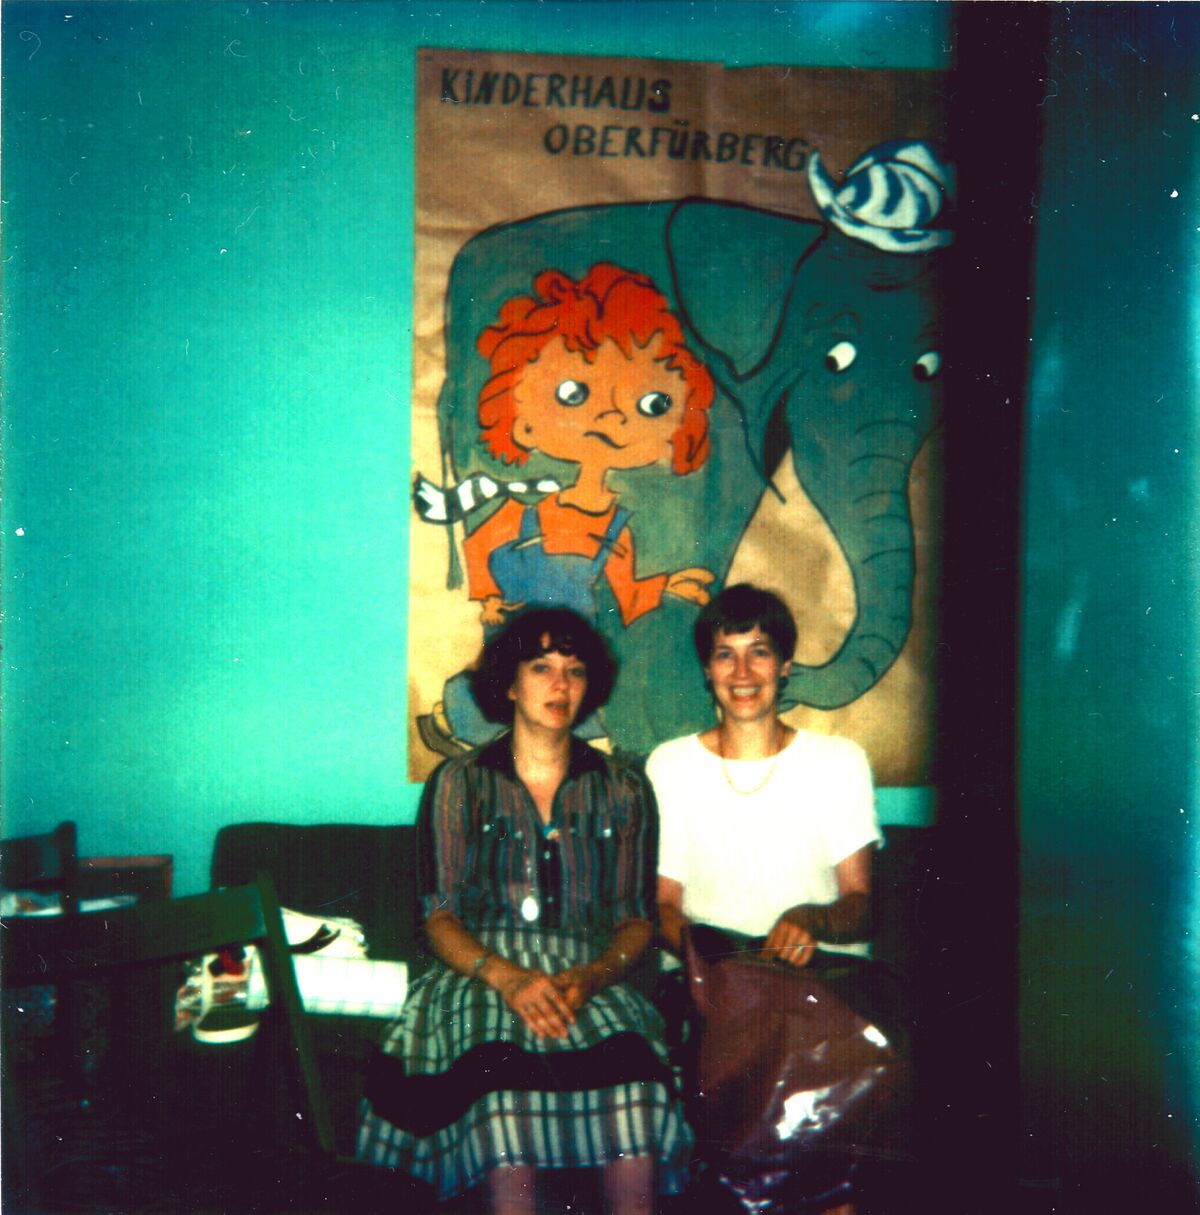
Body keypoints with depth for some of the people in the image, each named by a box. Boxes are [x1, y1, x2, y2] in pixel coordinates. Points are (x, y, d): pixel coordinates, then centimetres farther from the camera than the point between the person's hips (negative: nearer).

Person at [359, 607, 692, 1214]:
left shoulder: (623, 791, 14)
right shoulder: (459, 783, 9)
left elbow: (636, 919, 10)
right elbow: (439, 919, 2)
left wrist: (590, 977, -12)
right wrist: (509, 978, -17)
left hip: (590, 979, 1)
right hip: (482, 973, -1)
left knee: (629, 1057, -33)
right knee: (503, 1060, -35)